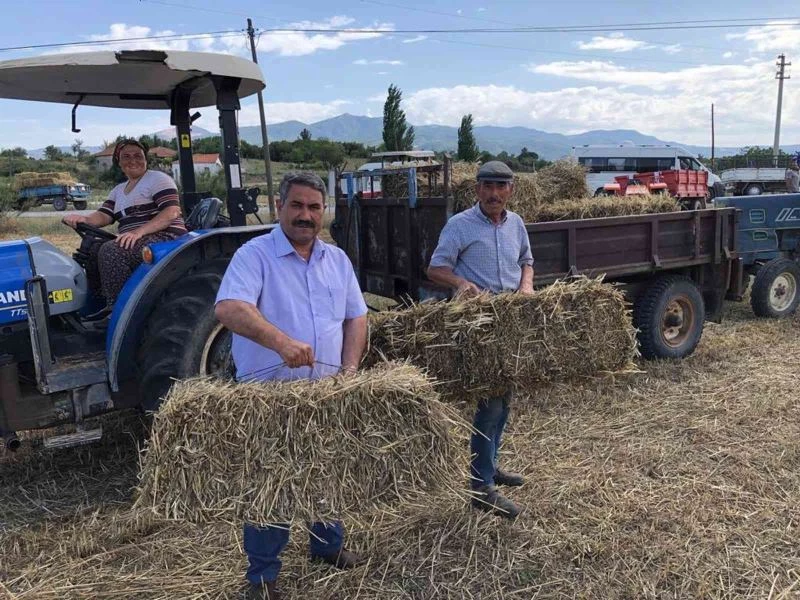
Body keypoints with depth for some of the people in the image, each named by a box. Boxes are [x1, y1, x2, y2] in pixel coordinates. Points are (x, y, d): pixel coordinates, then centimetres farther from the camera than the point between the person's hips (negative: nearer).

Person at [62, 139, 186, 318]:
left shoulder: (157, 179, -1)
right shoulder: (118, 191, 23)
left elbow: (172, 212, -15)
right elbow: (103, 216, 11)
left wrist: (138, 231, -26)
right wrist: (84, 219, -14)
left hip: (165, 239, -8)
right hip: (132, 242, 8)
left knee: (111, 250, -27)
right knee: (92, 250, -6)